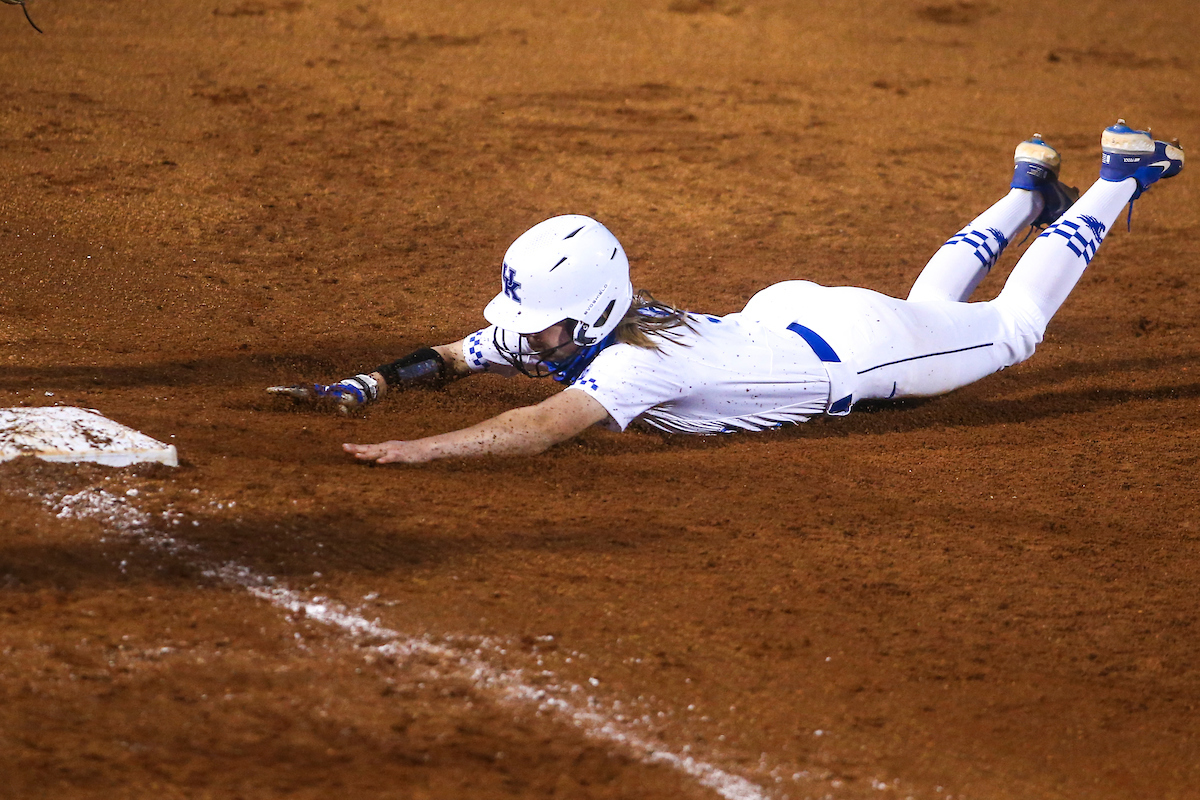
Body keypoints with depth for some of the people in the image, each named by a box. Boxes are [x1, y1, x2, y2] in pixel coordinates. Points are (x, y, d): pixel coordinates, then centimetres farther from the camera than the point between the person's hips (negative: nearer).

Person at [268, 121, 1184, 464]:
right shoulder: (547, 329, -20)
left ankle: (1119, 179, 30)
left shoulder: (634, 362, -42)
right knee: (930, 302, 34)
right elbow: (446, 358, -10)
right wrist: (361, 387, -26)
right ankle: (1030, 191, 52)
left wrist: (419, 450, -63)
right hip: (781, 311, 6)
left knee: (1012, 326, 15)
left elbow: (538, 428, -57)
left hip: (849, 346, -6)